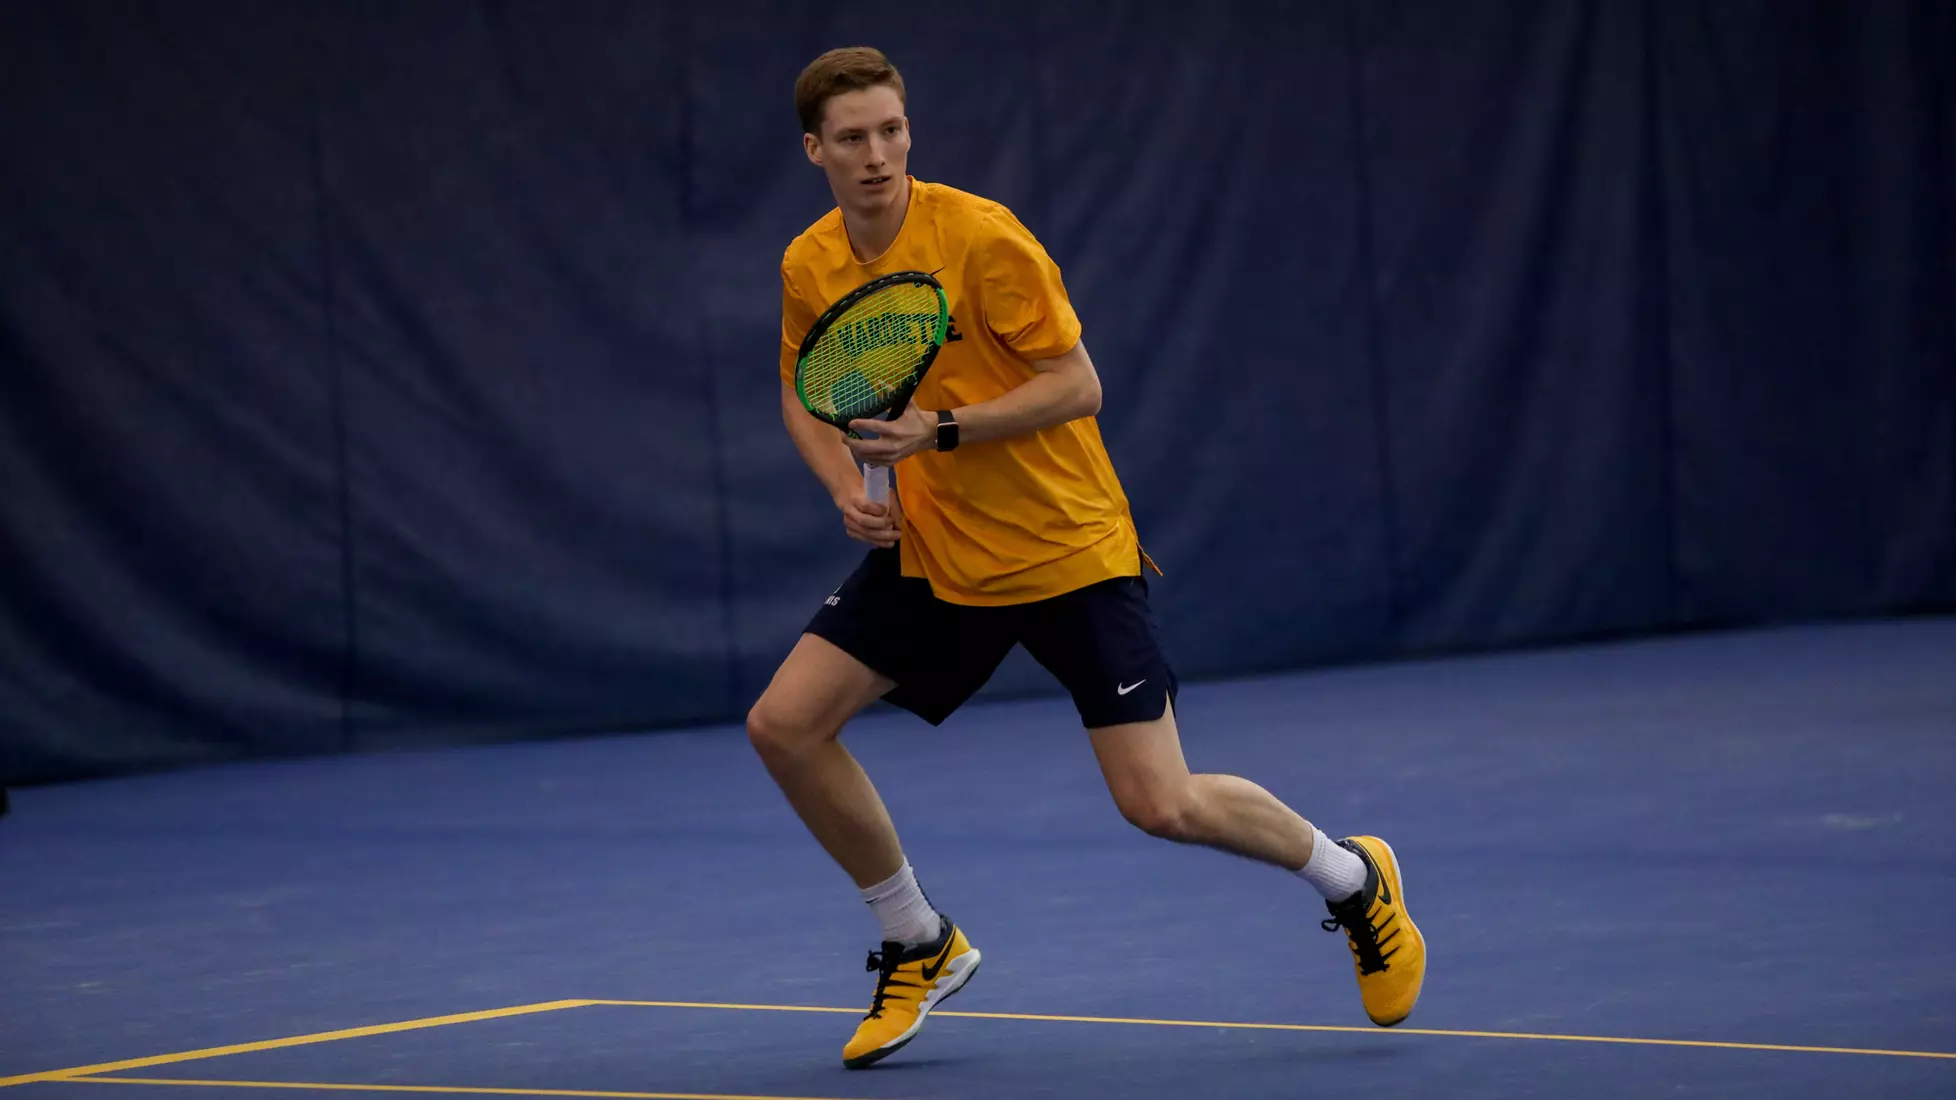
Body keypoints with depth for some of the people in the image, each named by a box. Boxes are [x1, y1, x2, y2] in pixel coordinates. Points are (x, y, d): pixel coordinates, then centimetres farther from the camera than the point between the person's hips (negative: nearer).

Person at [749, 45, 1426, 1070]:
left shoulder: (981, 238, -19)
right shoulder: (808, 267, -1)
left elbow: (1077, 385, -17)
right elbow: (805, 394, 16)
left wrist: (939, 431, -26)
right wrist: (846, 487, -3)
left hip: (1068, 551, -6)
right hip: (932, 553, 6)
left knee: (1162, 806, -11)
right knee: (784, 723, -7)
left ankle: (1354, 880, 19)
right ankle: (921, 945, 13)